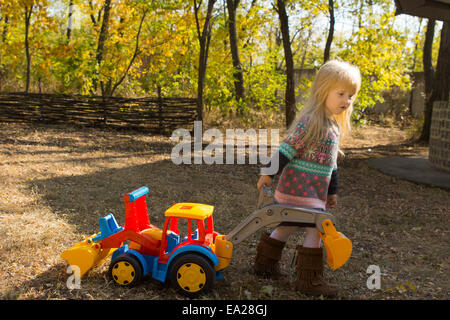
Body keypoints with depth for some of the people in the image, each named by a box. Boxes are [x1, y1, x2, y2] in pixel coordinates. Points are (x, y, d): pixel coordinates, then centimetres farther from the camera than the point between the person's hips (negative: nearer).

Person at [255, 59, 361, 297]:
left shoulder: (335, 126, 13)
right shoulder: (310, 121, -17)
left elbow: (331, 163, 21)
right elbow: (287, 149, -17)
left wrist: (332, 191, 25)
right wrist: (269, 174, -14)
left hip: (315, 190, 10)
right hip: (300, 187, -10)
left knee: (289, 225, 18)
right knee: (314, 228, -5)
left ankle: (264, 263, 33)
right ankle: (309, 280, 7)